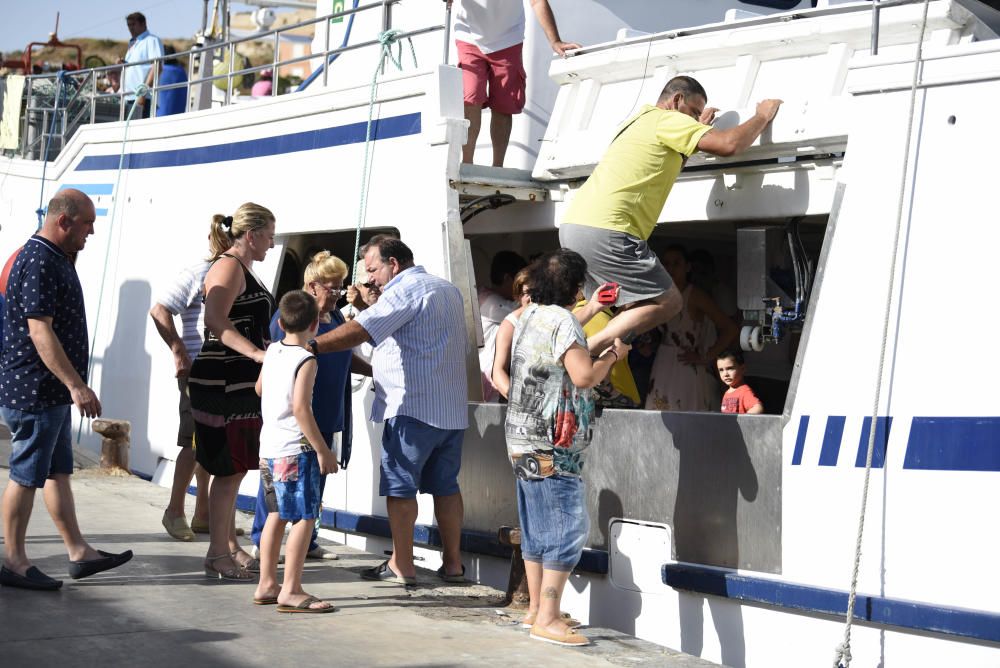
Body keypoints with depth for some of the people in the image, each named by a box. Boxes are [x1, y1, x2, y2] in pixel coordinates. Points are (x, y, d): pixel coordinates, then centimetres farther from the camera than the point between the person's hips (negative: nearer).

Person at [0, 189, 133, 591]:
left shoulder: (56, 259, 15)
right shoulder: (38, 262, -18)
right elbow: (40, 332, -24)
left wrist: (72, 385, 25)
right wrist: (76, 385, -26)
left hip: (54, 392, 11)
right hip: (35, 391, -11)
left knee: (58, 472, 13)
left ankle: (79, 553, 20)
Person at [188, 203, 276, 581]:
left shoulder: (243, 270, 19)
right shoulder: (228, 267, -12)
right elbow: (216, 321, -26)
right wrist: (257, 354, -35)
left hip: (241, 384, 10)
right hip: (222, 383, -10)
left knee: (234, 471, 14)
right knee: (228, 471, -5)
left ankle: (230, 548, 22)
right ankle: (218, 556, 2)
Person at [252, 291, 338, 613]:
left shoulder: (272, 351, 9)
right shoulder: (306, 360, -14)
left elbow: (259, 390, 24)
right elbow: (301, 409, -21)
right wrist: (323, 450, -17)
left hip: (268, 446, 9)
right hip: (296, 448, -9)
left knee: (277, 515, 16)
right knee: (305, 517, -5)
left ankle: (267, 584, 20)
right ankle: (291, 590, -7)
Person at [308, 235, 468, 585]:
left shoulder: (405, 290, -9)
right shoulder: (449, 290, 19)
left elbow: (359, 331, -22)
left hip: (412, 406, -8)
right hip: (453, 408, 9)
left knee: (399, 485, -2)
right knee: (445, 484, 12)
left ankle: (401, 566, -1)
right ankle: (453, 563, 12)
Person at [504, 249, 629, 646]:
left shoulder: (529, 316, 13)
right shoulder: (562, 320, -15)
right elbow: (585, 375, -23)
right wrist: (612, 355, -5)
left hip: (524, 441, 10)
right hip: (552, 447, -10)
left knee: (536, 528, 16)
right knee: (567, 529, -7)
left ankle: (536, 608, 23)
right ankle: (547, 620, -8)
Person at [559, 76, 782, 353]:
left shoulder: (639, 120, 28)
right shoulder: (667, 119, -1)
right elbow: (729, 144, -9)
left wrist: (699, 126, 40)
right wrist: (763, 116, 8)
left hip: (573, 225, 10)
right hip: (605, 233, -10)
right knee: (667, 301, -3)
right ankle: (585, 351, -14)